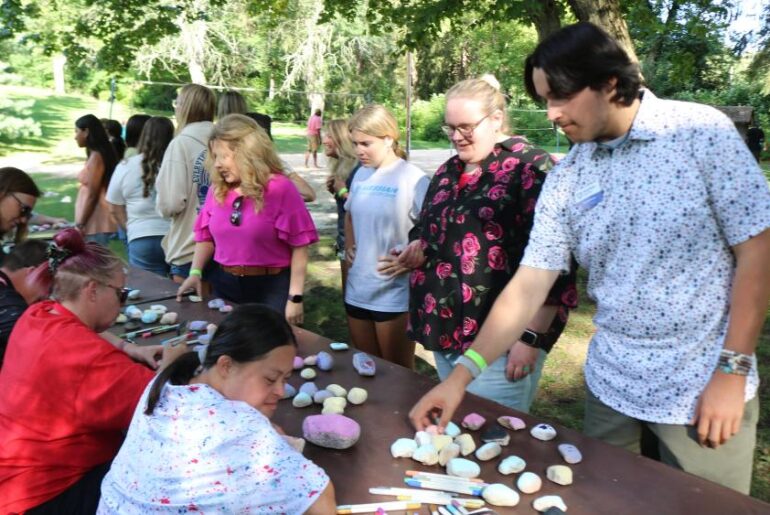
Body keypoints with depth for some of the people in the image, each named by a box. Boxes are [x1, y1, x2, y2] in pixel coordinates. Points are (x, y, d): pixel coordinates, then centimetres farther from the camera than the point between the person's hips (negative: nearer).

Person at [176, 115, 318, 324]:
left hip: (272, 287, -5)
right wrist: (195, 272, -2)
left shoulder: (280, 189, -12)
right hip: (225, 285, 5)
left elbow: (299, 246, -12)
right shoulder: (217, 190, 4)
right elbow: (206, 236, 15)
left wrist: (295, 297, -14)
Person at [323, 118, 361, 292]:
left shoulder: (359, 168, -18)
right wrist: (334, 191, 0)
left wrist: (342, 191, -17)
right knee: (348, 293, 18)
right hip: (344, 237, 9)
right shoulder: (340, 166, 9)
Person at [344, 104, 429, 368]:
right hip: (357, 290, 7)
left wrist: (409, 261, -20)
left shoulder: (412, 178, -13)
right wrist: (349, 247, 11)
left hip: (395, 295, -6)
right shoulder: (361, 175, 9)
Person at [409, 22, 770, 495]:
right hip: (611, 384, 3)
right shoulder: (565, 180, -3)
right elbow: (528, 288, -4)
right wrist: (461, 377, -10)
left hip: (704, 386, -3)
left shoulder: (702, 132, -11)